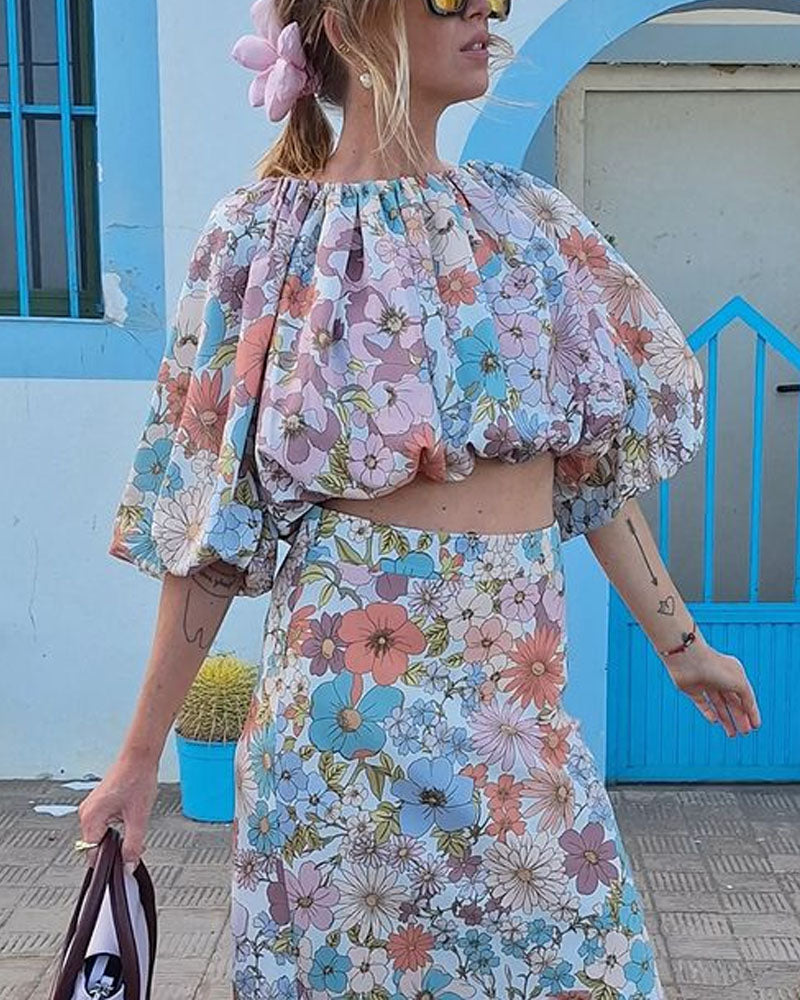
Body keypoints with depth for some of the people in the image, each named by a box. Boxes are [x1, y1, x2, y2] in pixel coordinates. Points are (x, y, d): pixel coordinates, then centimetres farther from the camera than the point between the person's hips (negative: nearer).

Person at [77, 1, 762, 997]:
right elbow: (213, 523, -3)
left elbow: (593, 461, 12)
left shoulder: (529, 221, 7)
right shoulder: (266, 236, -4)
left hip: (525, 680, 4)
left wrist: (678, 643, 16)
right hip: (354, 679, -4)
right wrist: (141, 755, -1)